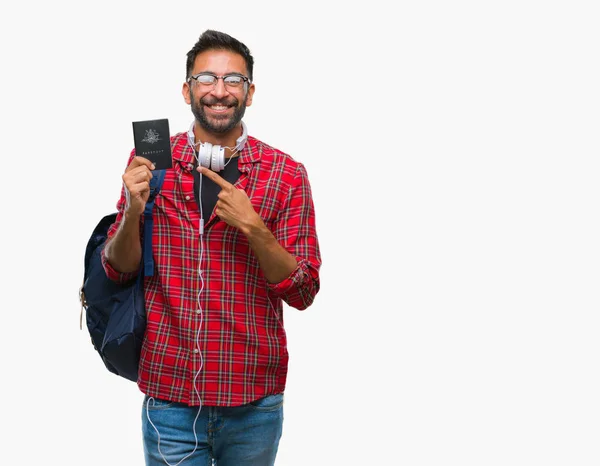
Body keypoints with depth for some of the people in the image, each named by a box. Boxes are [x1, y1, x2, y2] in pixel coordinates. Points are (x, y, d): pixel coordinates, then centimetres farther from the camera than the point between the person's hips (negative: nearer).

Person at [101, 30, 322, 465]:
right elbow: (119, 271, 4)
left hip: (254, 401, 0)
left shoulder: (286, 174, -4)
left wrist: (252, 227, -20)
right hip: (169, 397, 0)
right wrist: (133, 211, -15)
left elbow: (303, 292, -5)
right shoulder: (151, 162, 0)